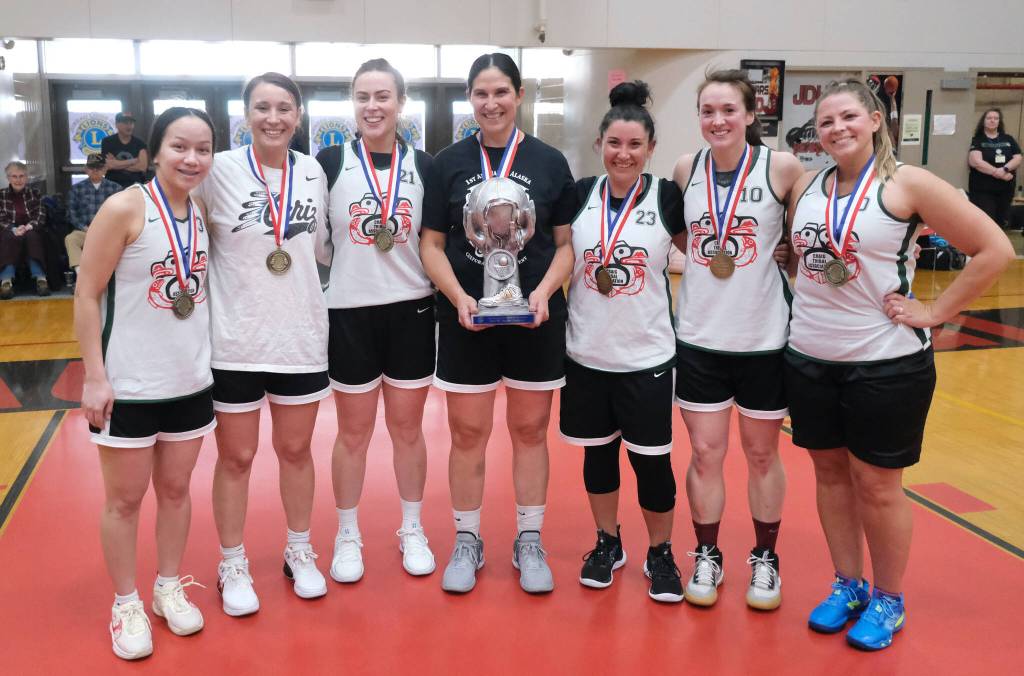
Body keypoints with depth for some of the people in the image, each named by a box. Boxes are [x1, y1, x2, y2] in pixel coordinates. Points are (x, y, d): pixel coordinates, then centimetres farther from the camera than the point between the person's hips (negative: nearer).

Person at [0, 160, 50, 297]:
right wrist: (14, 230, -20)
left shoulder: (35, 193, 14)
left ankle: (40, 278, -47)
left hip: (31, 231, 0)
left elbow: (41, 216, 3)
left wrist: (29, 227, -19)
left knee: (32, 236, -35)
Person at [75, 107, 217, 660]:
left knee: (176, 490, 17)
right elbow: (86, 295, -12)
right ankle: (126, 605, 26)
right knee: (125, 499, 9)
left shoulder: (205, 213, 2)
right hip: (129, 385, -5)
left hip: (191, 382, 5)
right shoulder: (124, 209, -14)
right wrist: (95, 376, -16)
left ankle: (169, 588, 34)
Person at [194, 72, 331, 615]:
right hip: (235, 341, -3)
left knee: (295, 449, 15)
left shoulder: (314, 173, 2)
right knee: (236, 458, 8)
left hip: (302, 337, 3)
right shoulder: (220, 170, -9)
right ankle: (233, 565, 27)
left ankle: (299, 551, 34)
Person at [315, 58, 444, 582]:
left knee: (407, 427, 12)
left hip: (411, 311, 1)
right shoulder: (330, 162, -2)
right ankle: (347, 537, 26)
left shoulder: (423, 165, 3)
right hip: (349, 312, -1)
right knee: (354, 432, 9)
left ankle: (412, 531, 28)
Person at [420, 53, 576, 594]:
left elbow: (567, 243, 3)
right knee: (468, 434, 8)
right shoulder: (449, 162, 2)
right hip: (465, 321, 0)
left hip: (535, 320, 0)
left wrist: (545, 292, -14)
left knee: (530, 431, 10)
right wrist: (458, 296, -14)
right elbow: (431, 244, 1)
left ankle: (529, 542, 26)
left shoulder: (550, 162, 2)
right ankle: (467, 542, 25)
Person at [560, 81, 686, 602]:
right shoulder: (580, 194, 0)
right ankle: (607, 543, 32)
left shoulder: (667, 197, -6)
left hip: (646, 355, -2)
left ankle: (661, 553, 25)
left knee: (651, 458, 5)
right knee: (598, 451, 13)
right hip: (585, 353, 2)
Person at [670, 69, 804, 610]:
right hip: (698, 336, 2)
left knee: (761, 453, 12)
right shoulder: (687, 169, 0)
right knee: (705, 453, 8)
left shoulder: (781, 167, -10)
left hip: (764, 337, -2)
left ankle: (764, 558, 31)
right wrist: (701, 256, 0)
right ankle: (707, 556, 26)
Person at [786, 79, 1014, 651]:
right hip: (810, 358, 5)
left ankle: (889, 600, 25)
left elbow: (996, 249, -11)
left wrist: (934, 313, -12)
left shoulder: (907, 184, -10)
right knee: (831, 474, 14)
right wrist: (797, 303, 5)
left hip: (886, 362, -5)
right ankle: (849, 586, 32)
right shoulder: (806, 188, 4)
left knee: (876, 485, 5)